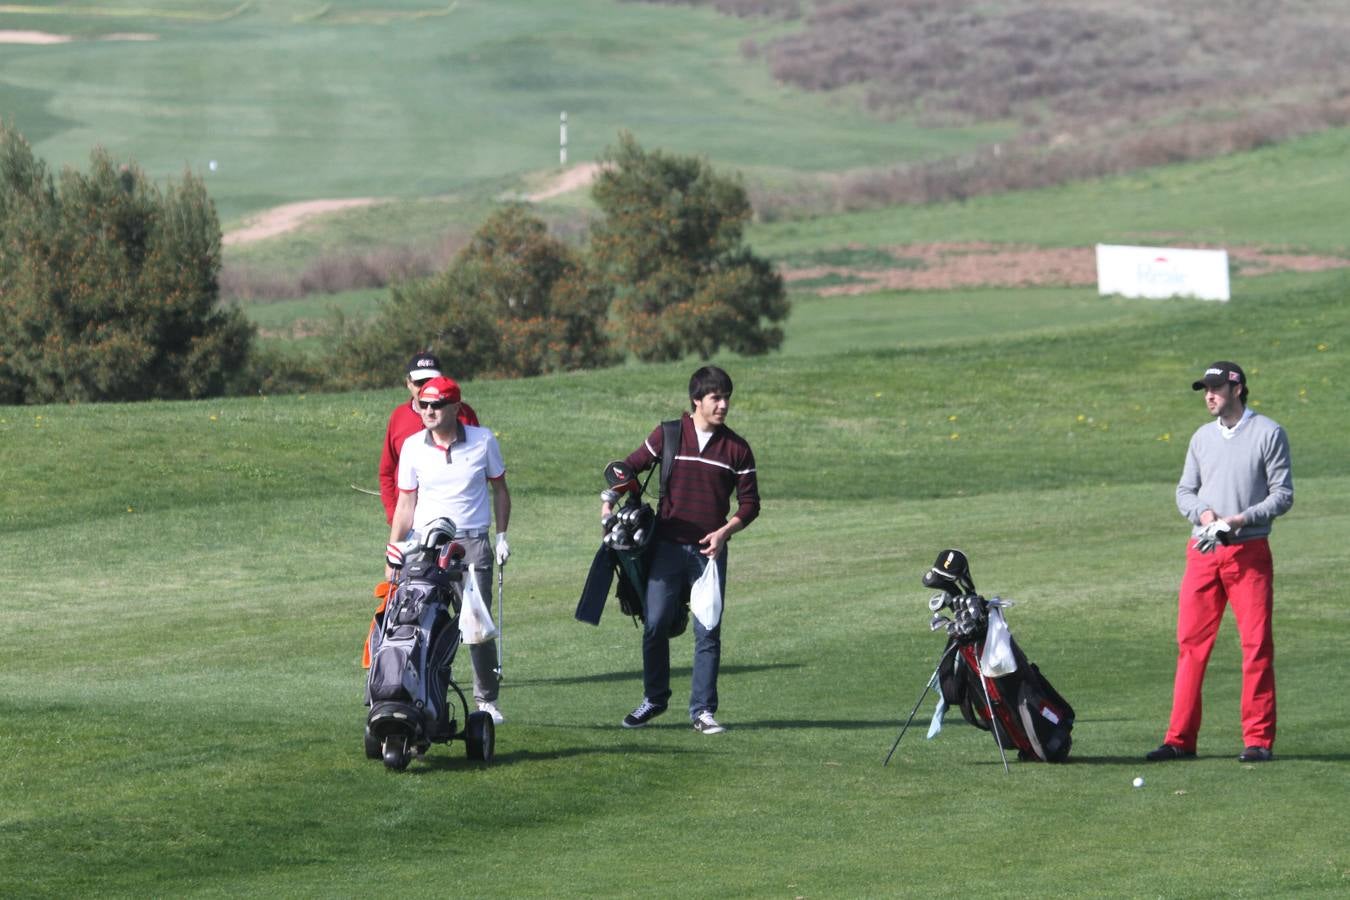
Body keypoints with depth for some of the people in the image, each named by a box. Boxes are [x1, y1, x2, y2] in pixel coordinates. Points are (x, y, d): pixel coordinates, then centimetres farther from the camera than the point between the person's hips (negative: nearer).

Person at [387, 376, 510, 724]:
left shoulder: (483, 441, 1)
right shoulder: (413, 447, 3)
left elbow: (499, 490, 13)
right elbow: (405, 504, 8)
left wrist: (502, 535, 5)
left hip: (472, 542, -1)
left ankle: (487, 699, 6)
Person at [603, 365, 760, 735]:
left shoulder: (736, 448, 4)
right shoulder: (668, 435, 3)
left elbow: (749, 503, 7)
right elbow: (630, 467, 13)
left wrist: (724, 531, -8)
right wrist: (609, 501, -2)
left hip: (709, 550, 0)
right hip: (668, 547, 0)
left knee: (708, 632, -2)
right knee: (655, 625, 1)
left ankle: (703, 710, 4)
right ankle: (654, 699, 18)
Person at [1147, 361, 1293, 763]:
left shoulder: (1268, 434, 0)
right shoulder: (1203, 437, 15)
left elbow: (1283, 495, -3)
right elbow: (1184, 490, 16)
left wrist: (1242, 518, -16)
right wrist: (1202, 512, -6)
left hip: (1248, 550, -4)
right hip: (1203, 551, 4)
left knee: (1257, 645, -5)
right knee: (1190, 642, 1)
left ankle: (1258, 740, -1)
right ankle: (1180, 739, 3)